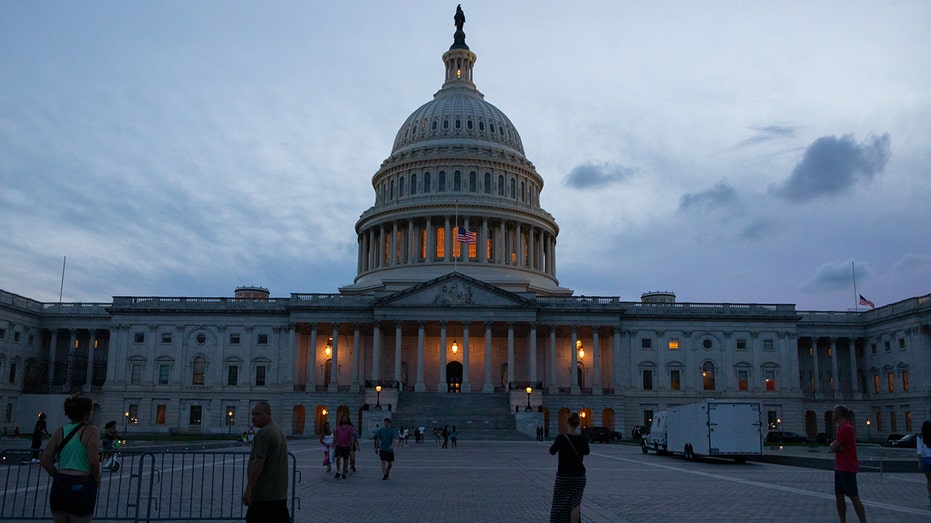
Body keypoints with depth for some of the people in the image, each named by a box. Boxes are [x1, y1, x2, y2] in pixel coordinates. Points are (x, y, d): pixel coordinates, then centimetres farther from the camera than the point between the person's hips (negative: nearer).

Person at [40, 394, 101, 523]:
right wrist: (97, 480, -3)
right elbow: (93, 461, -19)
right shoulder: (91, 431, -10)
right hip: (82, 486, -6)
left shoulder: (60, 431, 6)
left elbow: (45, 461, 4)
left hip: (59, 484, 6)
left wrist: (59, 477, 13)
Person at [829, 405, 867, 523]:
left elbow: (832, 448, -17)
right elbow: (833, 447, 12)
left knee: (854, 497, -7)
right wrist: (837, 446, -8)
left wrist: (834, 445, 3)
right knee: (839, 495, 9)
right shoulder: (843, 427, 15)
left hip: (847, 468, -9)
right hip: (840, 467, 9)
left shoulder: (845, 428, -17)